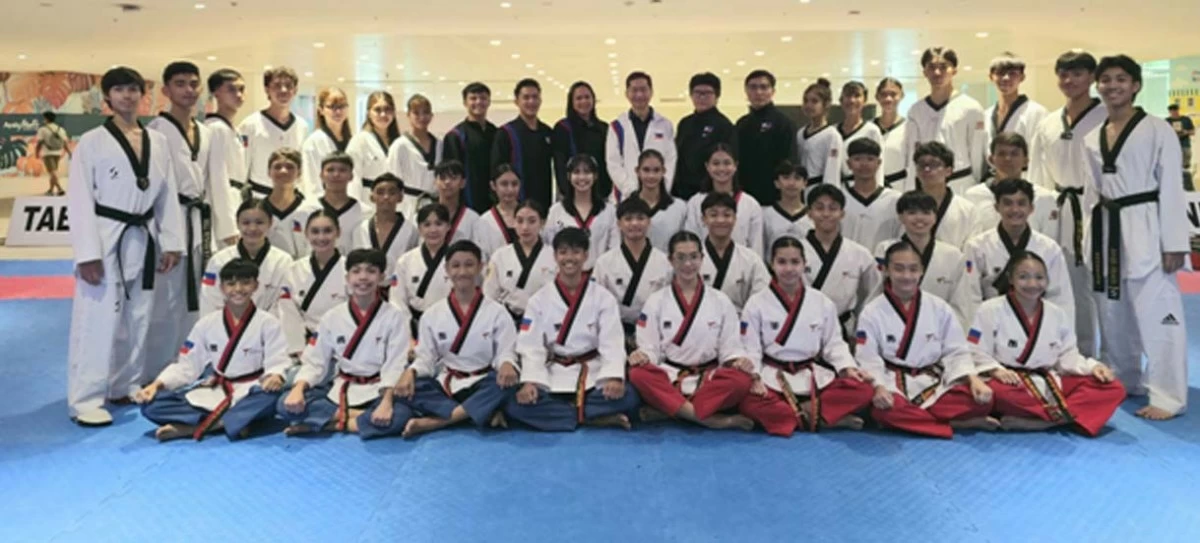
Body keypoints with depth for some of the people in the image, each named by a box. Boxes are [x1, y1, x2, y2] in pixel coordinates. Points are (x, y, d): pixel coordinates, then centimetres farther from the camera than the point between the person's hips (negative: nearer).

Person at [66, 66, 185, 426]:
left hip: (143, 240, 5)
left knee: (137, 319, 13)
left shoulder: (157, 141, 9)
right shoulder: (92, 141, -4)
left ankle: (126, 386, 27)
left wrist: (171, 243, 4)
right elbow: (79, 199, -9)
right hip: (107, 239, -5)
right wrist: (88, 253, -15)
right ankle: (86, 399, 2)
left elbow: (167, 196, 10)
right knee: (98, 319, -5)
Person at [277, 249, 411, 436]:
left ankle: (328, 424, -21)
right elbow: (314, 362, 4)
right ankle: (364, 417, -18)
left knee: (400, 415, -36)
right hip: (339, 390, 3)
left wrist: (387, 402, -28)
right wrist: (298, 389, -17)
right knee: (286, 405, -20)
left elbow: (395, 366, -12)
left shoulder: (394, 316, -4)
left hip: (377, 393, -3)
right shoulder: (332, 317, 5)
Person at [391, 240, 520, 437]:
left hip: (482, 386, -1)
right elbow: (425, 356, 3)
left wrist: (507, 364, -29)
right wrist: (410, 372, -20)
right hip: (446, 386, 2)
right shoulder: (432, 315, 5)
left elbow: (506, 351, -4)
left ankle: (432, 422, -35)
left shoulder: (496, 312, 1)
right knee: (407, 390, -27)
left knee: (506, 382, -35)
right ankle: (486, 413, -29)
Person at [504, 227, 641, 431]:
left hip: (593, 376, 0)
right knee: (515, 405, -27)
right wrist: (529, 382, -22)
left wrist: (613, 377, -27)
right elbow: (531, 347, -4)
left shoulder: (603, 298, 1)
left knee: (627, 397, -29)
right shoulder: (539, 300, 3)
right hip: (553, 377, 1)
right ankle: (593, 419, -24)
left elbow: (612, 344, -9)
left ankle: (558, 414, -18)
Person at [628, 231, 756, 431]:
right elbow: (649, 348, 1)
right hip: (669, 378, 0)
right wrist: (642, 356, -23)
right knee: (638, 374, -33)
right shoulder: (656, 301, 4)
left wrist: (739, 361, -18)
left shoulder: (721, 301, 6)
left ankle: (665, 411, -30)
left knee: (741, 380, -31)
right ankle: (712, 420, -33)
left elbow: (730, 347, 5)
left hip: (709, 379, 1)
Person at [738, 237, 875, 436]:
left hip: (813, 376, 3)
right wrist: (753, 377, -21)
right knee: (748, 400, -36)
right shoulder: (757, 303, -2)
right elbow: (750, 348, -5)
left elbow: (833, 344, 7)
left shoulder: (823, 303, 4)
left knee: (862, 391, -19)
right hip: (772, 377, -2)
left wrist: (848, 368, -10)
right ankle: (818, 418, -25)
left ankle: (806, 412, -20)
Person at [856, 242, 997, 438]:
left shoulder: (939, 308, 5)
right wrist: (879, 388, -28)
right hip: (894, 386, -2)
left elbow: (956, 352, 3)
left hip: (934, 384, 3)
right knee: (884, 409, -38)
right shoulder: (872, 313, -3)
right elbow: (868, 360, -9)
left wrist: (973, 379, -15)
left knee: (981, 399, -23)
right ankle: (956, 423, -21)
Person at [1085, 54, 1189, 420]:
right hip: (1107, 231, 6)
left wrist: (1174, 243, -13)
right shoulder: (1093, 139, 12)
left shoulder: (1157, 130, -4)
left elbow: (1172, 188, -8)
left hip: (1144, 228, -6)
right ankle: (1122, 382, 28)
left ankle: (1167, 396, -2)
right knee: (1112, 313, 13)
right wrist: (1093, 237, 12)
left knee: (1156, 314, -8)